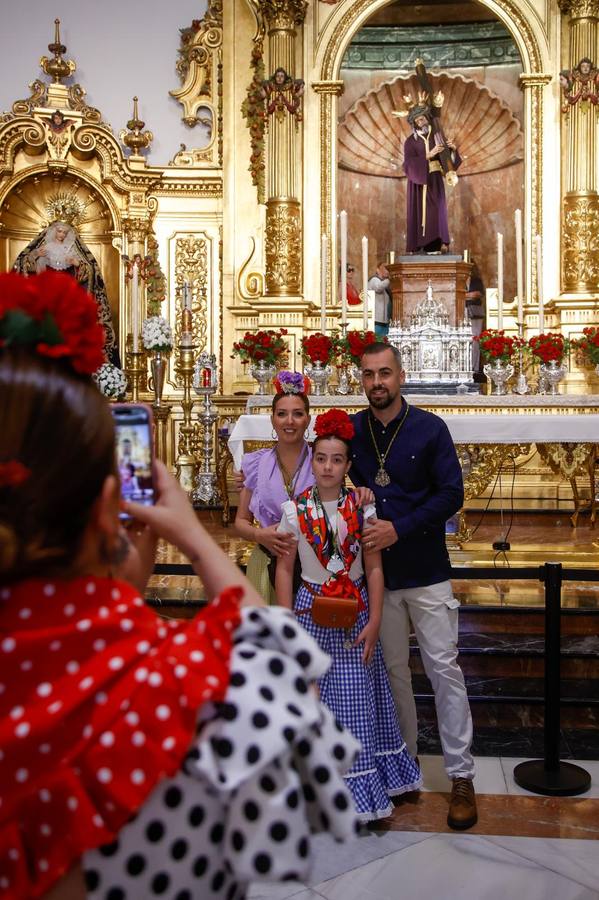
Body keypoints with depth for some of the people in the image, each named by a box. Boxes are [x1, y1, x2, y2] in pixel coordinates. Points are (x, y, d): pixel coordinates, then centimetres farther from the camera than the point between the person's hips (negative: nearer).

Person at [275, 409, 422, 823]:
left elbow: (374, 568, -2)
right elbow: (284, 568, -1)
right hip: (311, 610, 0)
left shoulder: (362, 509, -3)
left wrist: (373, 622, -6)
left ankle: (361, 778, 24)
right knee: (313, 696, 6)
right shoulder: (295, 510, -4)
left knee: (358, 698, 6)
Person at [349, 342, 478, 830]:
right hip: (376, 572, 3)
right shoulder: (350, 431, 2)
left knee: (444, 667, 1)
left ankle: (461, 777, 11)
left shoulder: (430, 428, -6)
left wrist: (399, 528, -18)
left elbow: (452, 494, -9)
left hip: (426, 572, -3)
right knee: (392, 670, 13)